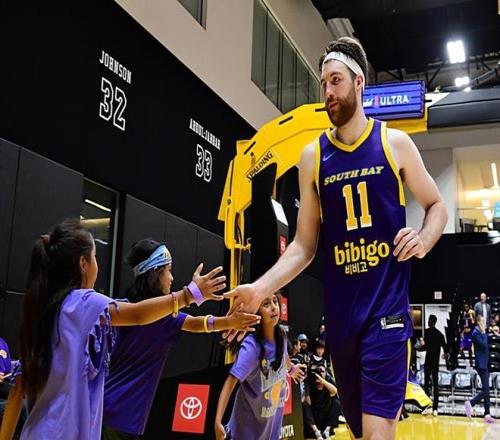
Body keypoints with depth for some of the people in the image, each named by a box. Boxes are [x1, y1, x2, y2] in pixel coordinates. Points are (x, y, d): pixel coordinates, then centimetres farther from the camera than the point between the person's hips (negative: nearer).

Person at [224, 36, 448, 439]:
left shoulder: (395, 142, 0)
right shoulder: (313, 156, 5)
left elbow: (437, 206, 10)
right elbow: (304, 245, 6)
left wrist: (424, 240, -12)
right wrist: (260, 289, -7)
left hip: (387, 304, -3)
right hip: (340, 311, 3)